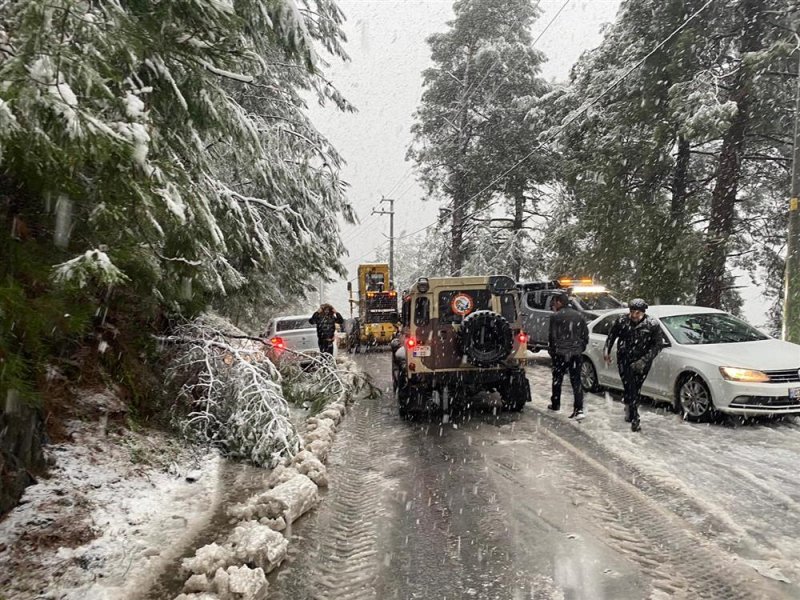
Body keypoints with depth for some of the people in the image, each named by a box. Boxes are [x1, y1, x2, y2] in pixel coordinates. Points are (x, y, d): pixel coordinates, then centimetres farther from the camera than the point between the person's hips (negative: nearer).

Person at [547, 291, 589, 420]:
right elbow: (585, 335, 9)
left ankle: (555, 404, 26)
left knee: (557, 380, 13)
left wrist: (551, 350, 2)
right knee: (576, 381, 5)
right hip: (577, 354, 4)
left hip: (560, 353, -4)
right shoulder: (579, 316, 7)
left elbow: (553, 336, -11)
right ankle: (579, 409, -4)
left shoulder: (555, 316, -10)